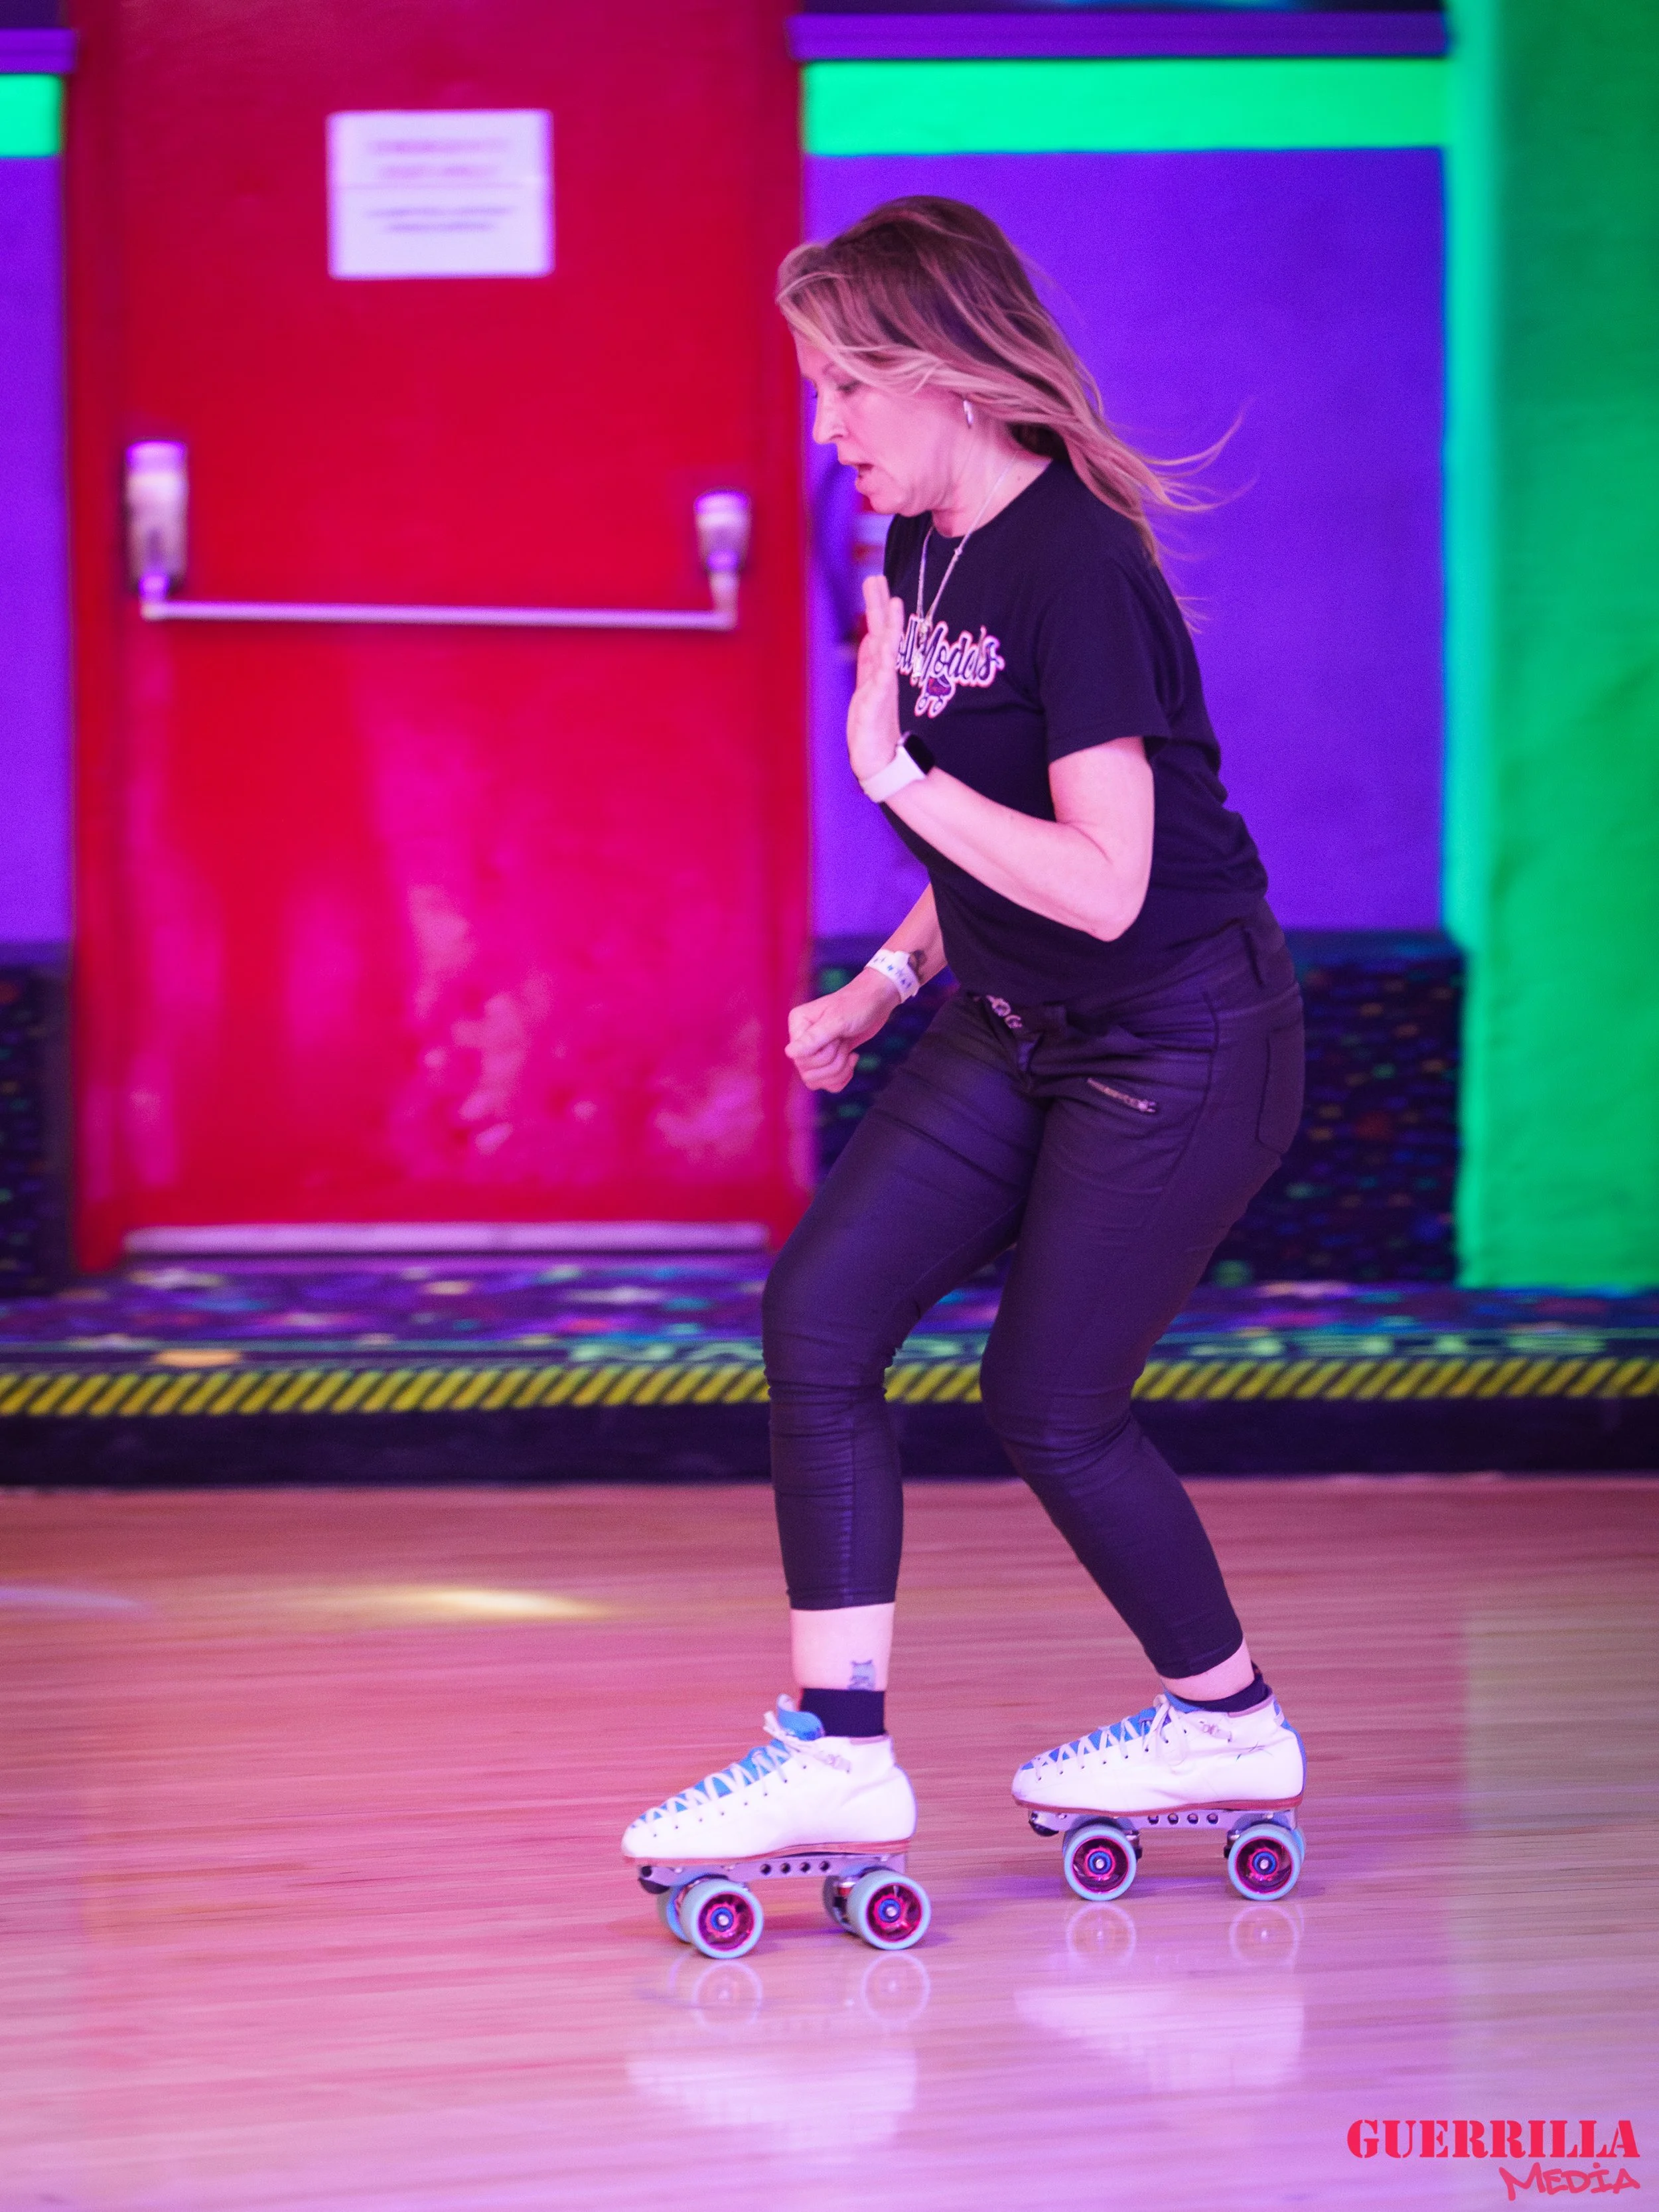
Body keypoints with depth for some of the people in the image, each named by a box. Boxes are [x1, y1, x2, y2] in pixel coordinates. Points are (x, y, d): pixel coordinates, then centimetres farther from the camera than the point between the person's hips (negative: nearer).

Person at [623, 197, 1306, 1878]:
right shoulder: (923, 549, 4)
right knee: (819, 1311, -3)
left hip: (1179, 1045, -9)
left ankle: (1229, 1721, 26)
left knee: (1047, 1404, 2)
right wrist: (882, 988, 15)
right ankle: (840, 1750, 0)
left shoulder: (1075, 569, -24)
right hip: (1019, 1030, 9)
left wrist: (900, 775, -23)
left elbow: (1102, 883, -28)